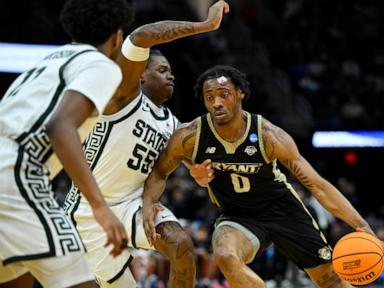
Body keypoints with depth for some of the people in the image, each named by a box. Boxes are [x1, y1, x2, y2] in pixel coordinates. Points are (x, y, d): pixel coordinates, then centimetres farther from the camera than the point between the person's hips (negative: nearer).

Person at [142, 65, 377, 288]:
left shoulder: (268, 136, -26)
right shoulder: (190, 137, -22)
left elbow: (317, 185, -23)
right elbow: (160, 171, -3)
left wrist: (361, 225, -31)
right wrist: (149, 204, -25)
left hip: (282, 208, 0)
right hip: (237, 216, 0)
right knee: (225, 256, -35)